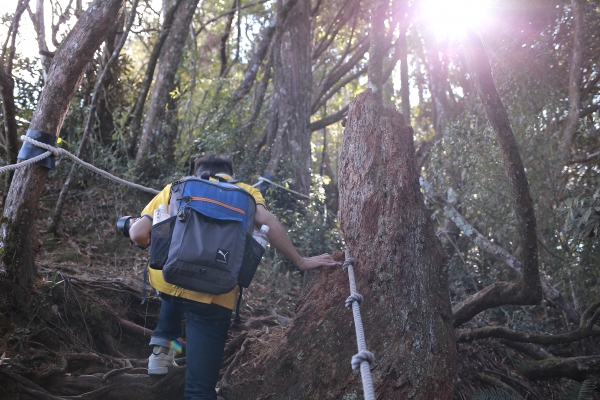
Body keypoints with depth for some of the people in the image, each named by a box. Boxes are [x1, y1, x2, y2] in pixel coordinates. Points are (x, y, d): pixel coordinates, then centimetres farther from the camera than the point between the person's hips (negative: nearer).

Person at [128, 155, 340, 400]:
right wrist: (300, 262, 5)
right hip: (212, 293, -2)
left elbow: (138, 234, 10)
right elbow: (267, 222, -2)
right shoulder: (245, 191, 16)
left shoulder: (174, 188, 19)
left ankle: (163, 344, 29)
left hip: (164, 280, 3)